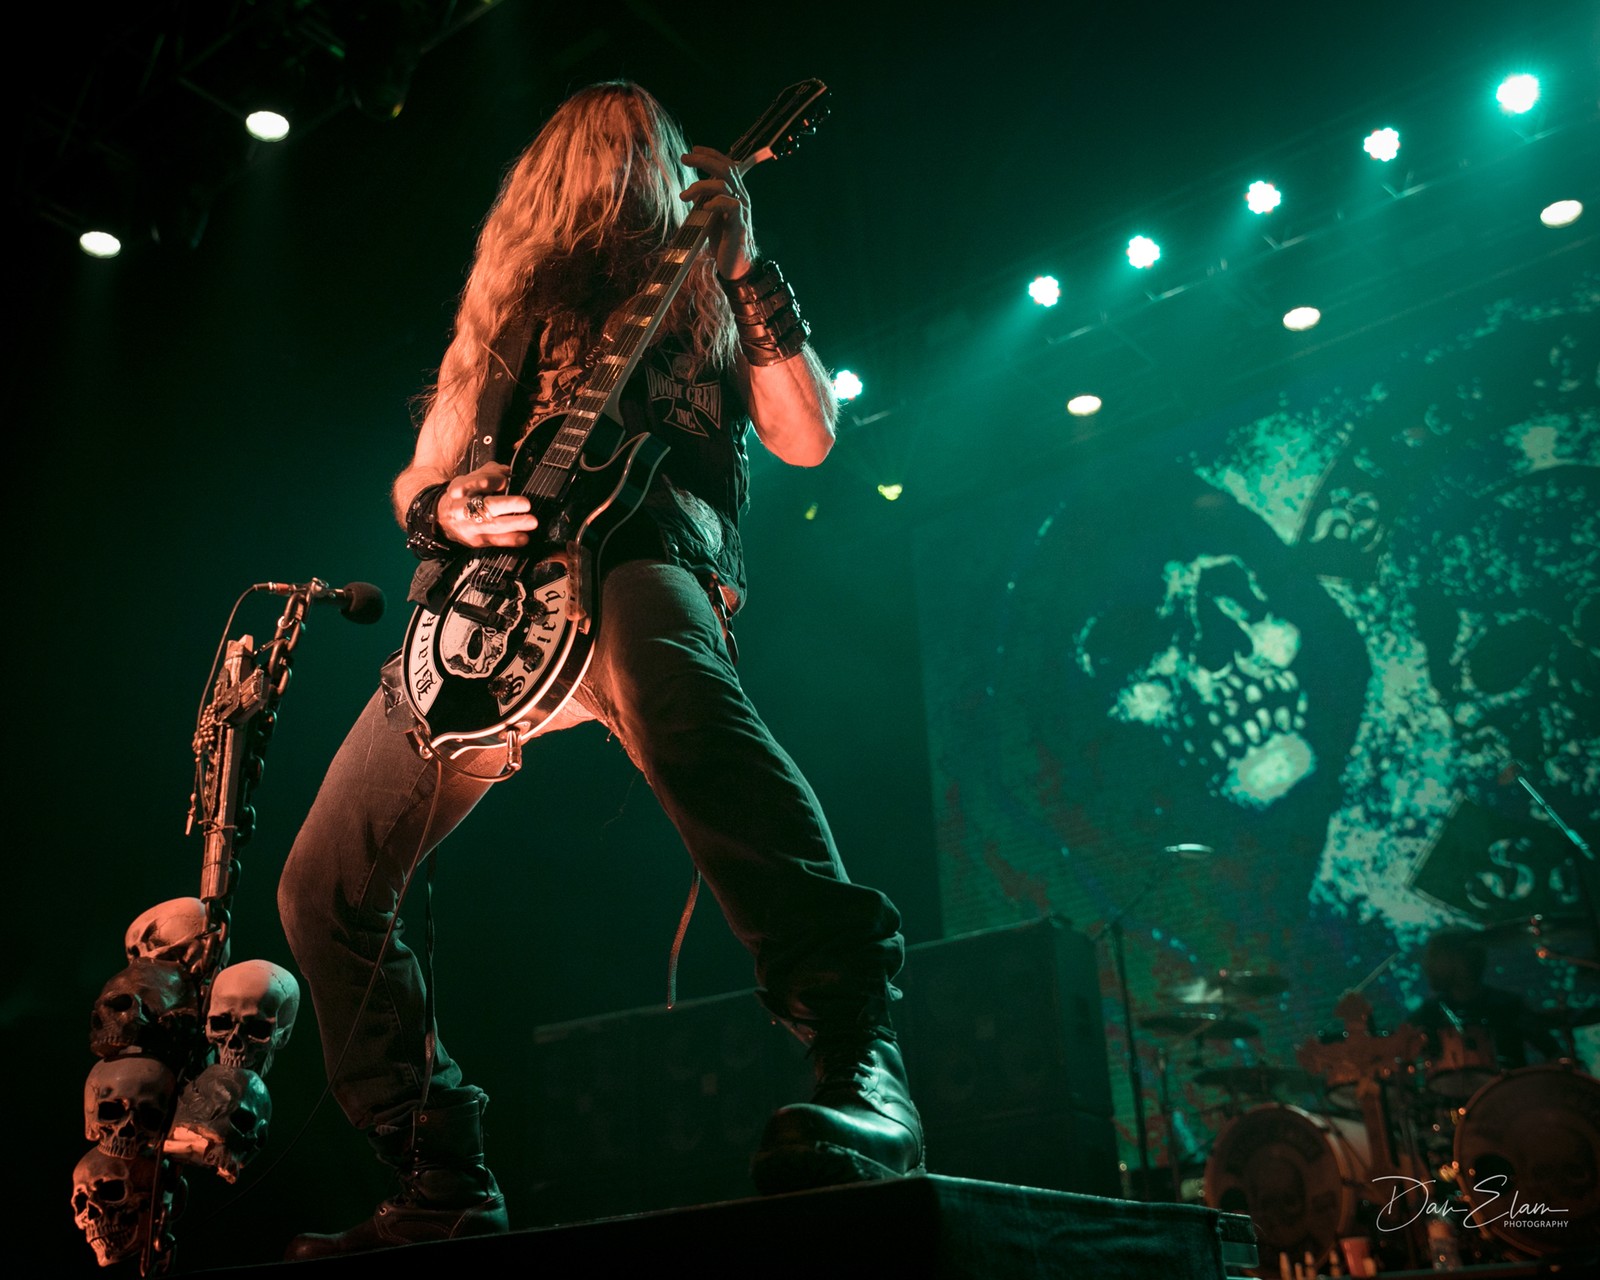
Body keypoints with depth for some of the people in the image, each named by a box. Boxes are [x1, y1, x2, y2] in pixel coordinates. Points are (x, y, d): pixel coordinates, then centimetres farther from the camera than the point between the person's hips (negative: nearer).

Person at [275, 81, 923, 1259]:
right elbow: (416, 479, 23)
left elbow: (807, 439, 5)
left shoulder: (700, 291, 23)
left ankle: (862, 1067, -48)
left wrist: (743, 264, 1)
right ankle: (443, 1185, 12)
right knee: (325, 889, 3)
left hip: (638, 553, -5)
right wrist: (446, 508, -1)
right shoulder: (515, 304, 29)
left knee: (661, 681, -44)